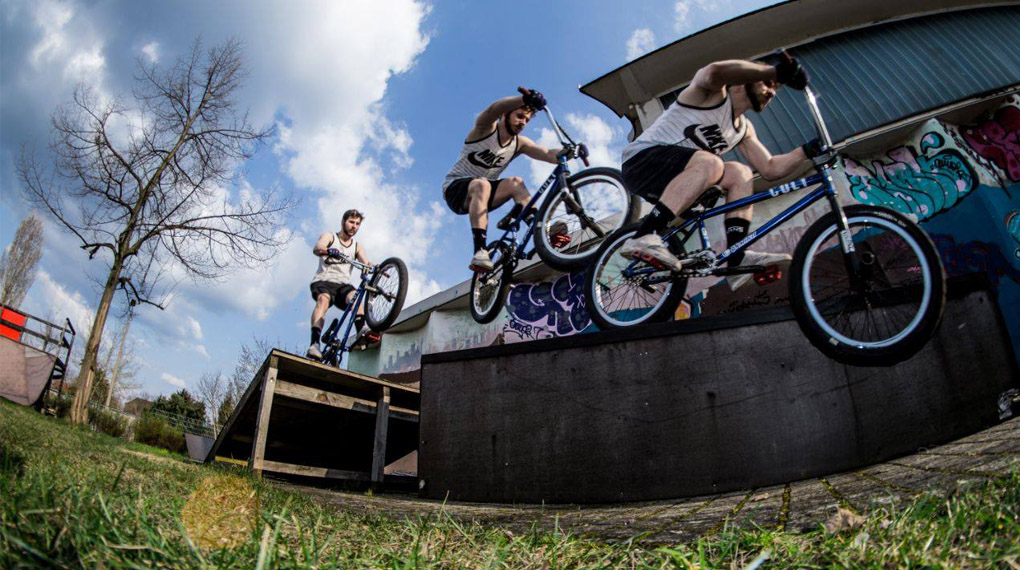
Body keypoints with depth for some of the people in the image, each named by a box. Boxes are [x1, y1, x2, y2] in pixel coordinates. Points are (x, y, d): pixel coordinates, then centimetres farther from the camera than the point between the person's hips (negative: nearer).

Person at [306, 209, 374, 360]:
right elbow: (317, 248, -14)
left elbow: (366, 263, -1)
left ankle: (362, 331, -51)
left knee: (355, 296, -30)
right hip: (323, 281, -3)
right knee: (323, 299, -34)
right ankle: (314, 345, -46)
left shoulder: (357, 247, 18)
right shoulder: (329, 236, 9)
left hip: (343, 284, 3)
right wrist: (328, 251, -39)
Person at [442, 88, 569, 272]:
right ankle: (480, 251, -49)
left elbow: (549, 154, -15)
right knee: (481, 185, -38)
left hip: (481, 193, 5)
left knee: (515, 183, -20)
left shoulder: (520, 143, 0)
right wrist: (526, 98, -53)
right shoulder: (486, 128, -13)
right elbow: (494, 108, -36)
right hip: (455, 188, -5)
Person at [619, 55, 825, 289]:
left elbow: (770, 169, 14)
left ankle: (737, 260, -19)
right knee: (709, 163, -32)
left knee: (740, 174, -7)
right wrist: (776, 70, -32)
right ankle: (643, 237, -40)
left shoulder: (744, 129, 20)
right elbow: (714, 72, -30)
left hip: (672, 179, 8)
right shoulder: (714, 93, -3)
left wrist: (810, 149, 3)